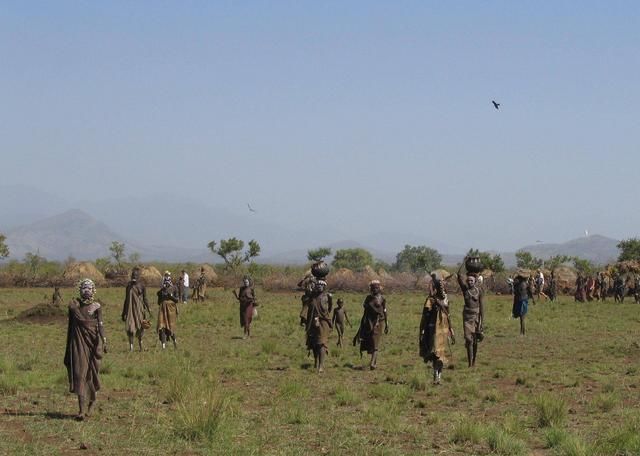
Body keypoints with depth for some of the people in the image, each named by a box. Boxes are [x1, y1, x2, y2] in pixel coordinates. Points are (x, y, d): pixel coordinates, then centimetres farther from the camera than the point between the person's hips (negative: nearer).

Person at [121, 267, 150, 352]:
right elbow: (126, 299, 13)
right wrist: (123, 313, 13)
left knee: (139, 328, 5)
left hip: (139, 309, -2)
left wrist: (147, 311, -7)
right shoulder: (129, 286, 7)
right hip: (130, 309, 2)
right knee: (130, 328, -8)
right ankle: (131, 346, -5)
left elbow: (145, 300, 0)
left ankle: (140, 346, 20)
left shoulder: (142, 287, -1)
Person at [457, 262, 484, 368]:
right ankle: (470, 362, -9)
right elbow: (459, 275, -12)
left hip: (476, 315, 0)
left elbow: (482, 306, -5)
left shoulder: (479, 290, -4)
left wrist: (482, 320, -9)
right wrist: (464, 263, -17)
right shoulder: (465, 288, 0)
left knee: (475, 340, 7)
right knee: (468, 339, -8)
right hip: (467, 316, 0)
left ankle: (474, 361, 21)